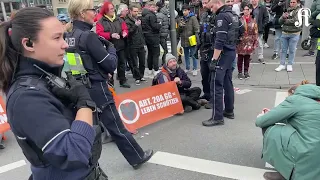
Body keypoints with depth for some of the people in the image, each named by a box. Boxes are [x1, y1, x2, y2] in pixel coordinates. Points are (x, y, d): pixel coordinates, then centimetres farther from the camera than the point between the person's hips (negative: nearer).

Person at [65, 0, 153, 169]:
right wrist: (111, 47, 1)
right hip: (96, 88, -7)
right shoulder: (89, 36, -18)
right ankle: (137, 157, 24)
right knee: (116, 126, 6)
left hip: (79, 88, 8)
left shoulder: (68, 36, 6)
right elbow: (111, 64, -16)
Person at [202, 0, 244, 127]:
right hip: (232, 52, 10)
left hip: (223, 53, -10)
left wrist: (214, 60, -23)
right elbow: (241, 30, 24)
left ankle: (217, 117, -5)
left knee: (216, 85, -7)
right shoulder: (233, 14, 12)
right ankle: (229, 111, 26)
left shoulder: (221, 16, -16)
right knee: (228, 83, 16)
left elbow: (219, 41, -23)